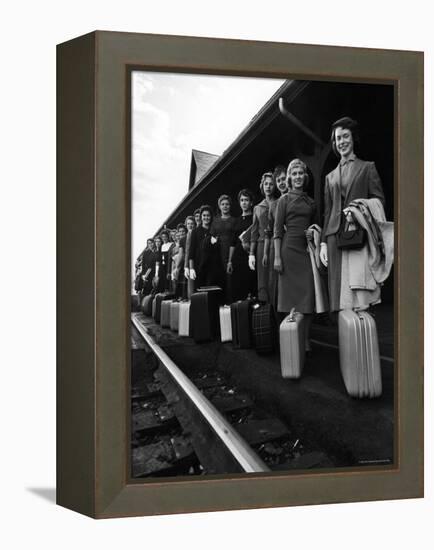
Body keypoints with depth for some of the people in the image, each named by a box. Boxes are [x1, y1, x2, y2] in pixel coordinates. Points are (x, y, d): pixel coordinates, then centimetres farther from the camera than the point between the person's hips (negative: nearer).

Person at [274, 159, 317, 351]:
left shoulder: (311, 202, 15)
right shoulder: (284, 200, 4)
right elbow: (277, 230, -1)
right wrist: (277, 257, -9)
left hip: (307, 249, 4)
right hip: (289, 248, -4)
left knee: (308, 293, -2)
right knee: (290, 293, -2)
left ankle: (305, 340, 4)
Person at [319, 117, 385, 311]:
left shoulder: (367, 167, 13)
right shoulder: (330, 176, 22)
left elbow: (379, 200, 5)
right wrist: (323, 242, 8)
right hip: (335, 235, 3)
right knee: (338, 285, -3)